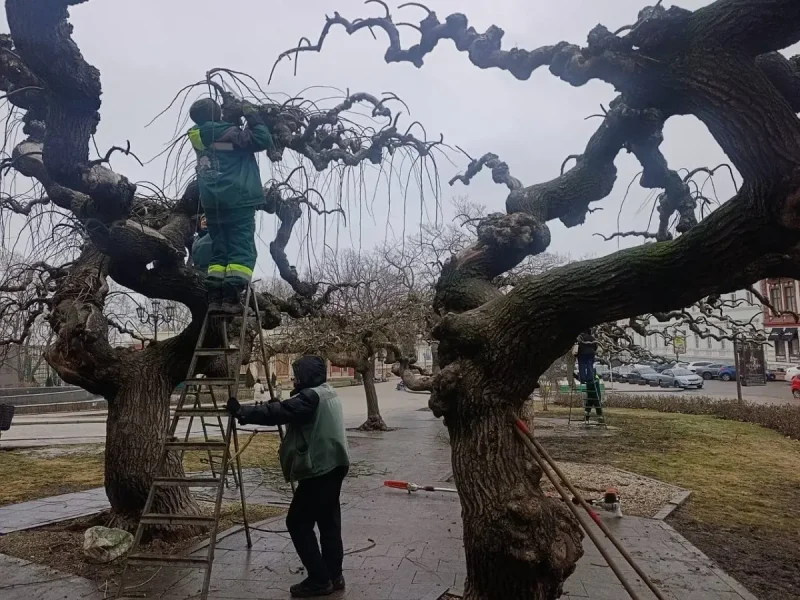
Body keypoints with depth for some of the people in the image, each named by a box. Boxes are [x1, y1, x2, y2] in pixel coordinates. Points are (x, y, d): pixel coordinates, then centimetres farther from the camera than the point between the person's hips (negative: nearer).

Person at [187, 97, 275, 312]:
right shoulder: (228, 134, -7)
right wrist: (252, 115, 4)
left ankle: (215, 298, 1)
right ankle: (231, 298, -19)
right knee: (242, 248, -8)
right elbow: (264, 140, -7)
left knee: (219, 249, 10)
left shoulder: (199, 136, 14)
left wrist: (233, 115, 26)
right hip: (237, 200, -7)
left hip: (212, 202, 7)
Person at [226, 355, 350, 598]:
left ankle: (319, 580, 5)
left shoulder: (311, 396, -17)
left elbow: (278, 412, -24)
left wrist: (242, 412, -21)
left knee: (298, 523, 0)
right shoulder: (327, 393, 14)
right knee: (329, 522, 16)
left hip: (318, 469, -10)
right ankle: (333, 575, 24)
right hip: (333, 466, 10)